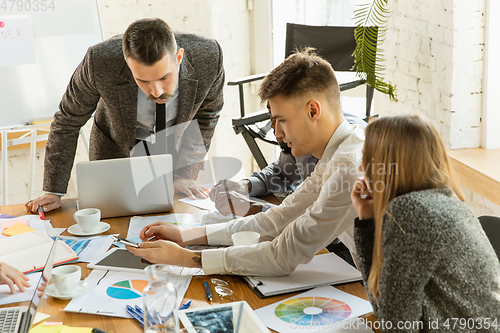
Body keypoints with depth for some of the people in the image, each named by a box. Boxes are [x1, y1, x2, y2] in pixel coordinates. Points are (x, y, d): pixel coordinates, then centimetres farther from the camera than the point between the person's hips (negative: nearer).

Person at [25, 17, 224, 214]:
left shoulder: (209, 56, -32)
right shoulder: (101, 62, -35)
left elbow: (207, 115, -10)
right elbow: (68, 121, -17)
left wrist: (183, 175, -15)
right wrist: (53, 192, -14)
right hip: (116, 151, 0)